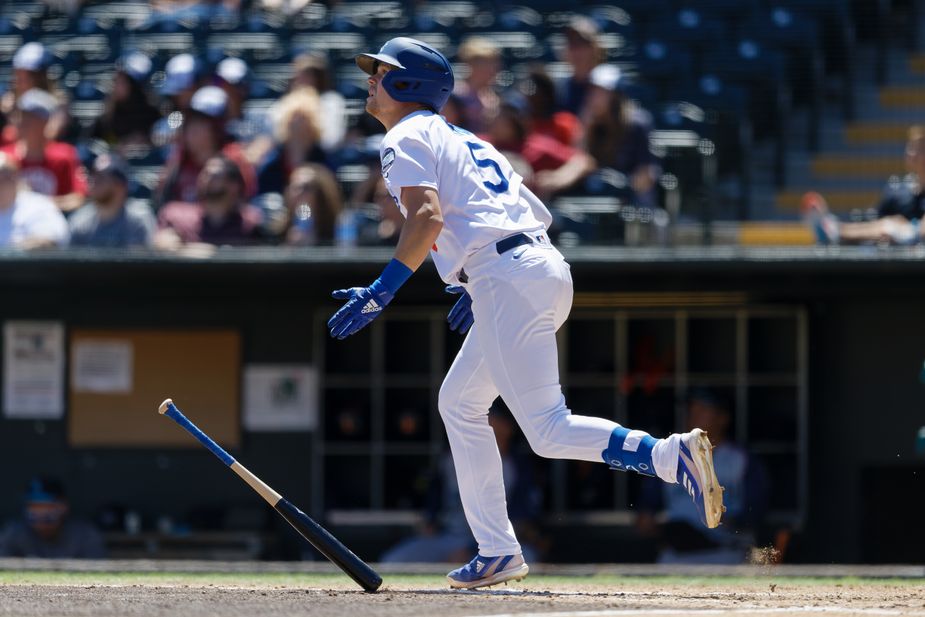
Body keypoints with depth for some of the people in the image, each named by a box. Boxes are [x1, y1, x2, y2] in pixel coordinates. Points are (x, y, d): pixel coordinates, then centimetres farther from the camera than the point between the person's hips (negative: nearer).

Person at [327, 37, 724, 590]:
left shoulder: (406, 138, 2)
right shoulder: (466, 139, 29)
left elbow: (427, 217, -15)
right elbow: (538, 215, 27)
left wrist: (381, 291, -14)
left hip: (508, 280, -9)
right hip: (550, 269, 9)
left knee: (548, 430, -14)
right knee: (460, 403, 21)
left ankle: (672, 457, -33)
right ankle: (497, 552, 17)